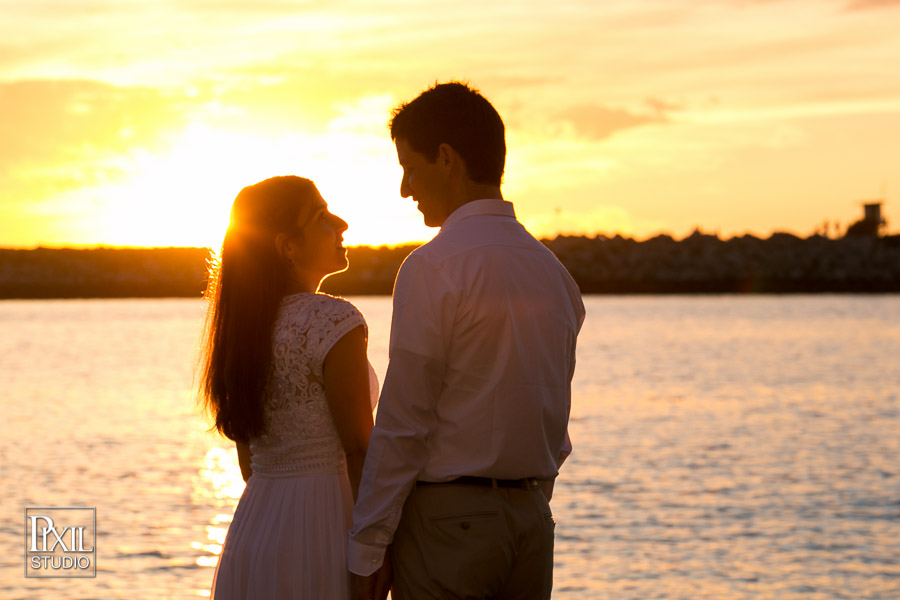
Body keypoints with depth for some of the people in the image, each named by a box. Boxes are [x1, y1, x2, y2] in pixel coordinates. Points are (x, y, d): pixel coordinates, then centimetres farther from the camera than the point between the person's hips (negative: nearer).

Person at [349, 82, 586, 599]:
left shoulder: (434, 267, -12)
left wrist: (366, 550, -8)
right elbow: (555, 420, 13)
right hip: (531, 518, 7)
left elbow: (402, 425, -13)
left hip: (447, 520, -7)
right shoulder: (552, 270, 9)